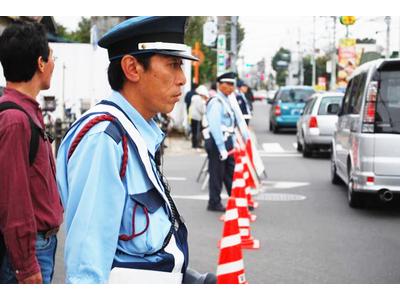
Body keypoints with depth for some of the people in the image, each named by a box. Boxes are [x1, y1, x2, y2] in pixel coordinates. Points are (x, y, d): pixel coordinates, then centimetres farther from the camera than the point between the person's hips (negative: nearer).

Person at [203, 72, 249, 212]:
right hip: (217, 142, -9)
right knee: (217, 174, -1)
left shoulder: (229, 101, 13)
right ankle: (214, 204, 9)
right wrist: (222, 148, -23)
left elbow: (239, 120, 14)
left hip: (227, 140, 9)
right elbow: (215, 127, -21)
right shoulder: (216, 103, -15)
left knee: (231, 173, 13)